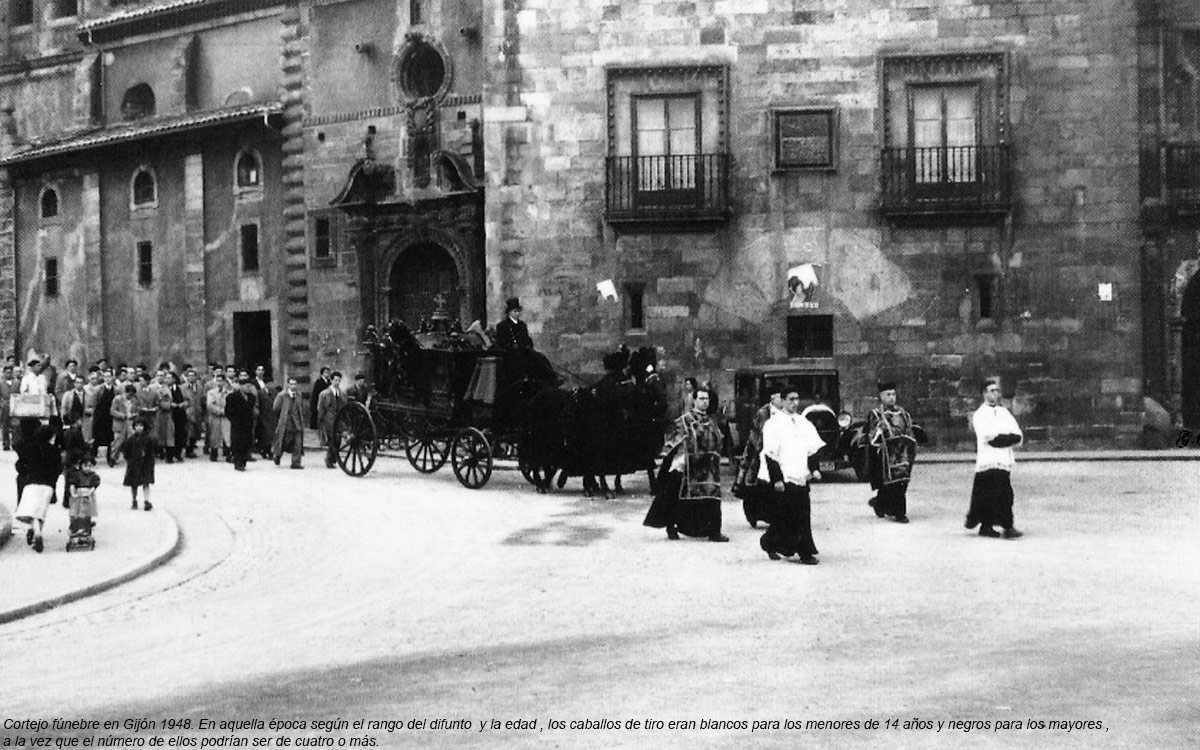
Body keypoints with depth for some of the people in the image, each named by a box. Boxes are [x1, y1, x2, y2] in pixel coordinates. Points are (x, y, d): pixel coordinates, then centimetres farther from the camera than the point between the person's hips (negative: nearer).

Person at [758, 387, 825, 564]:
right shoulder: (774, 424, -5)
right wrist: (777, 479, -14)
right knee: (783, 516, -3)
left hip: (801, 478, 5)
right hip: (784, 479, -5)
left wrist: (813, 468, -2)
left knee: (803, 515, 3)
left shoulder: (804, 423, 13)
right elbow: (770, 454, -9)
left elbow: (812, 448, 15)